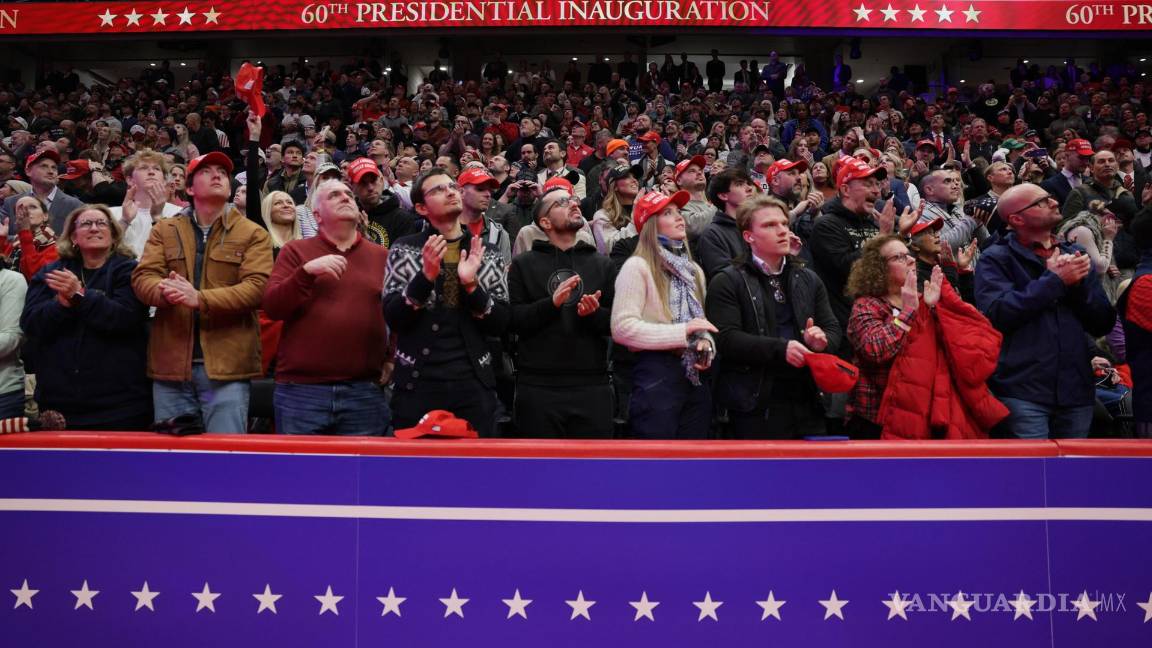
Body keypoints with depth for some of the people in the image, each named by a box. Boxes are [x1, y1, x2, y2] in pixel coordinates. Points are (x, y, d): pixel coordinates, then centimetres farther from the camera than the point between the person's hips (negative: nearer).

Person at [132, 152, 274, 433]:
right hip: (171, 364, 3)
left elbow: (257, 288, -9)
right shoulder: (164, 230, 14)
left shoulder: (253, 234, 4)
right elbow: (142, 277, 2)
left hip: (226, 365, -3)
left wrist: (199, 299, -22)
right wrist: (165, 291, -22)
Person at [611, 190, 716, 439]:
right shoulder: (637, 266, -7)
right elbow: (622, 327, -17)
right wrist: (681, 332, -17)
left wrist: (706, 342, 2)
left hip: (695, 374, 8)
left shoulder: (693, 269, 20)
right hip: (657, 375, -7)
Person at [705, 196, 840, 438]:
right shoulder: (727, 282, -3)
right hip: (757, 405, -5)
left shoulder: (809, 279, 17)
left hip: (808, 402, 6)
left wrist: (822, 341, -9)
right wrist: (780, 348, -23)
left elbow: (833, 329, 14)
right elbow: (726, 338, -14)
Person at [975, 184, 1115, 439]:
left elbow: (1103, 325, 11)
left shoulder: (1075, 256, 15)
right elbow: (995, 314, -17)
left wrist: (1078, 284, -6)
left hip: (1077, 390, 5)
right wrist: (1055, 281, -12)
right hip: (1024, 391, -5)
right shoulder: (996, 258, -1)